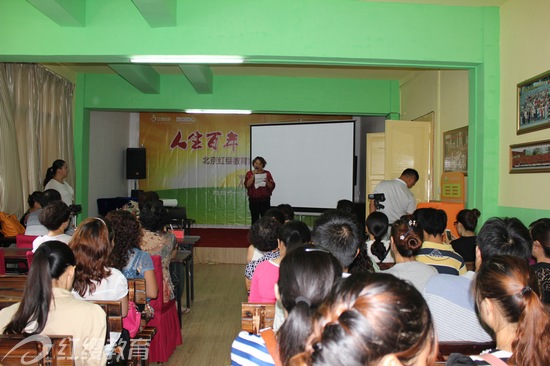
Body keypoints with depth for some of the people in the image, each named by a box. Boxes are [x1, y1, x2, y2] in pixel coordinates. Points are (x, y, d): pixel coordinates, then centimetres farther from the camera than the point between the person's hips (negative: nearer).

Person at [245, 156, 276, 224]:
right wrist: (253, 175, -15)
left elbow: (272, 186, 1)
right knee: (254, 219, 3)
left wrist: (267, 182, -18)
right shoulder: (249, 173, 5)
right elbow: (247, 185, -10)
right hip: (253, 200, 0)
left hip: (265, 200, 0)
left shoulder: (267, 173, 4)